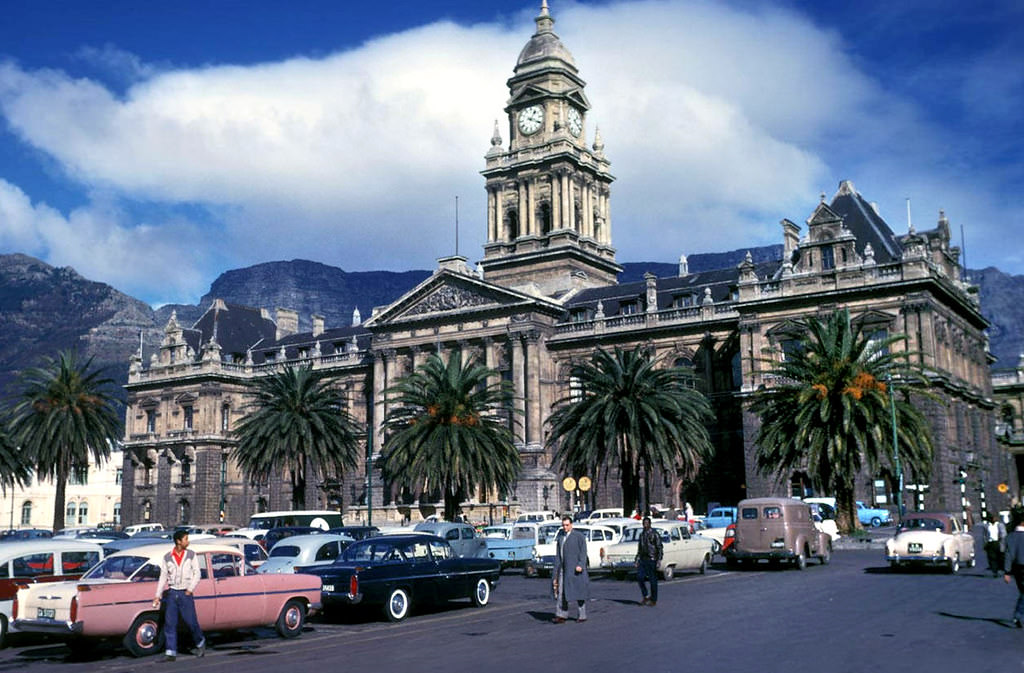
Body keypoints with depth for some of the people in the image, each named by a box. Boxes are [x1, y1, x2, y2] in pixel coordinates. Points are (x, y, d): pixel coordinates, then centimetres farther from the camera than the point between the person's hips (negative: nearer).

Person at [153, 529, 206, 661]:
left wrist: (190, 590, -8)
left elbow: (197, 574, 2)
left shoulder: (191, 555, 1)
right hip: (171, 593, 2)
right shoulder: (167, 557, 3)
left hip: (185, 593, -2)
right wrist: (158, 596, 5)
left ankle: (200, 642, 25)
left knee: (191, 621, 0)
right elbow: (163, 577, 8)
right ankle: (171, 653, 3)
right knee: (169, 623, -1)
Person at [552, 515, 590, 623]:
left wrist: (580, 565, -21)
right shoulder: (560, 537, 14)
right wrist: (556, 571, 11)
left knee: (578, 591, 1)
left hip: (575, 568, -5)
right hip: (563, 568, 5)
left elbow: (583, 552, -8)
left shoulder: (579, 536, -3)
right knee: (561, 592, -3)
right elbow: (558, 554, 14)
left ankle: (582, 616, 10)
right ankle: (561, 615, -5)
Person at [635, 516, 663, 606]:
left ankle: (653, 600, 10)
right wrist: (637, 560, 13)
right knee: (639, 577, -5)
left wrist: (659, 561, -15)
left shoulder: (655, 534, -7)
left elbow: (659, 548, -9)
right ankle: (645, 597, 10)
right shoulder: (641, 534, 12)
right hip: (643, 559, 6)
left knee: (653, 580, 0)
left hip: (652, 560, -6)